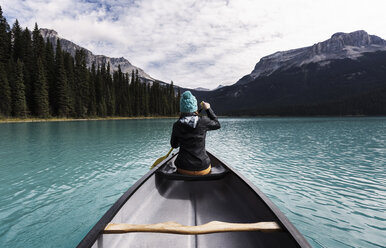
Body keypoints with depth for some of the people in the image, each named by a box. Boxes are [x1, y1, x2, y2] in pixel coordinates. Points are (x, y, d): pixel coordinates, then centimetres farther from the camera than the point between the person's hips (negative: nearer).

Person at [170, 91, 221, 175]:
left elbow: (174, 145, 7)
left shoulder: (177, 125, -8)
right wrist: (208, 109, 16)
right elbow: (217, 124, 10)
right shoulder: (203, 121, -12)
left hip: (183, 169, 1)